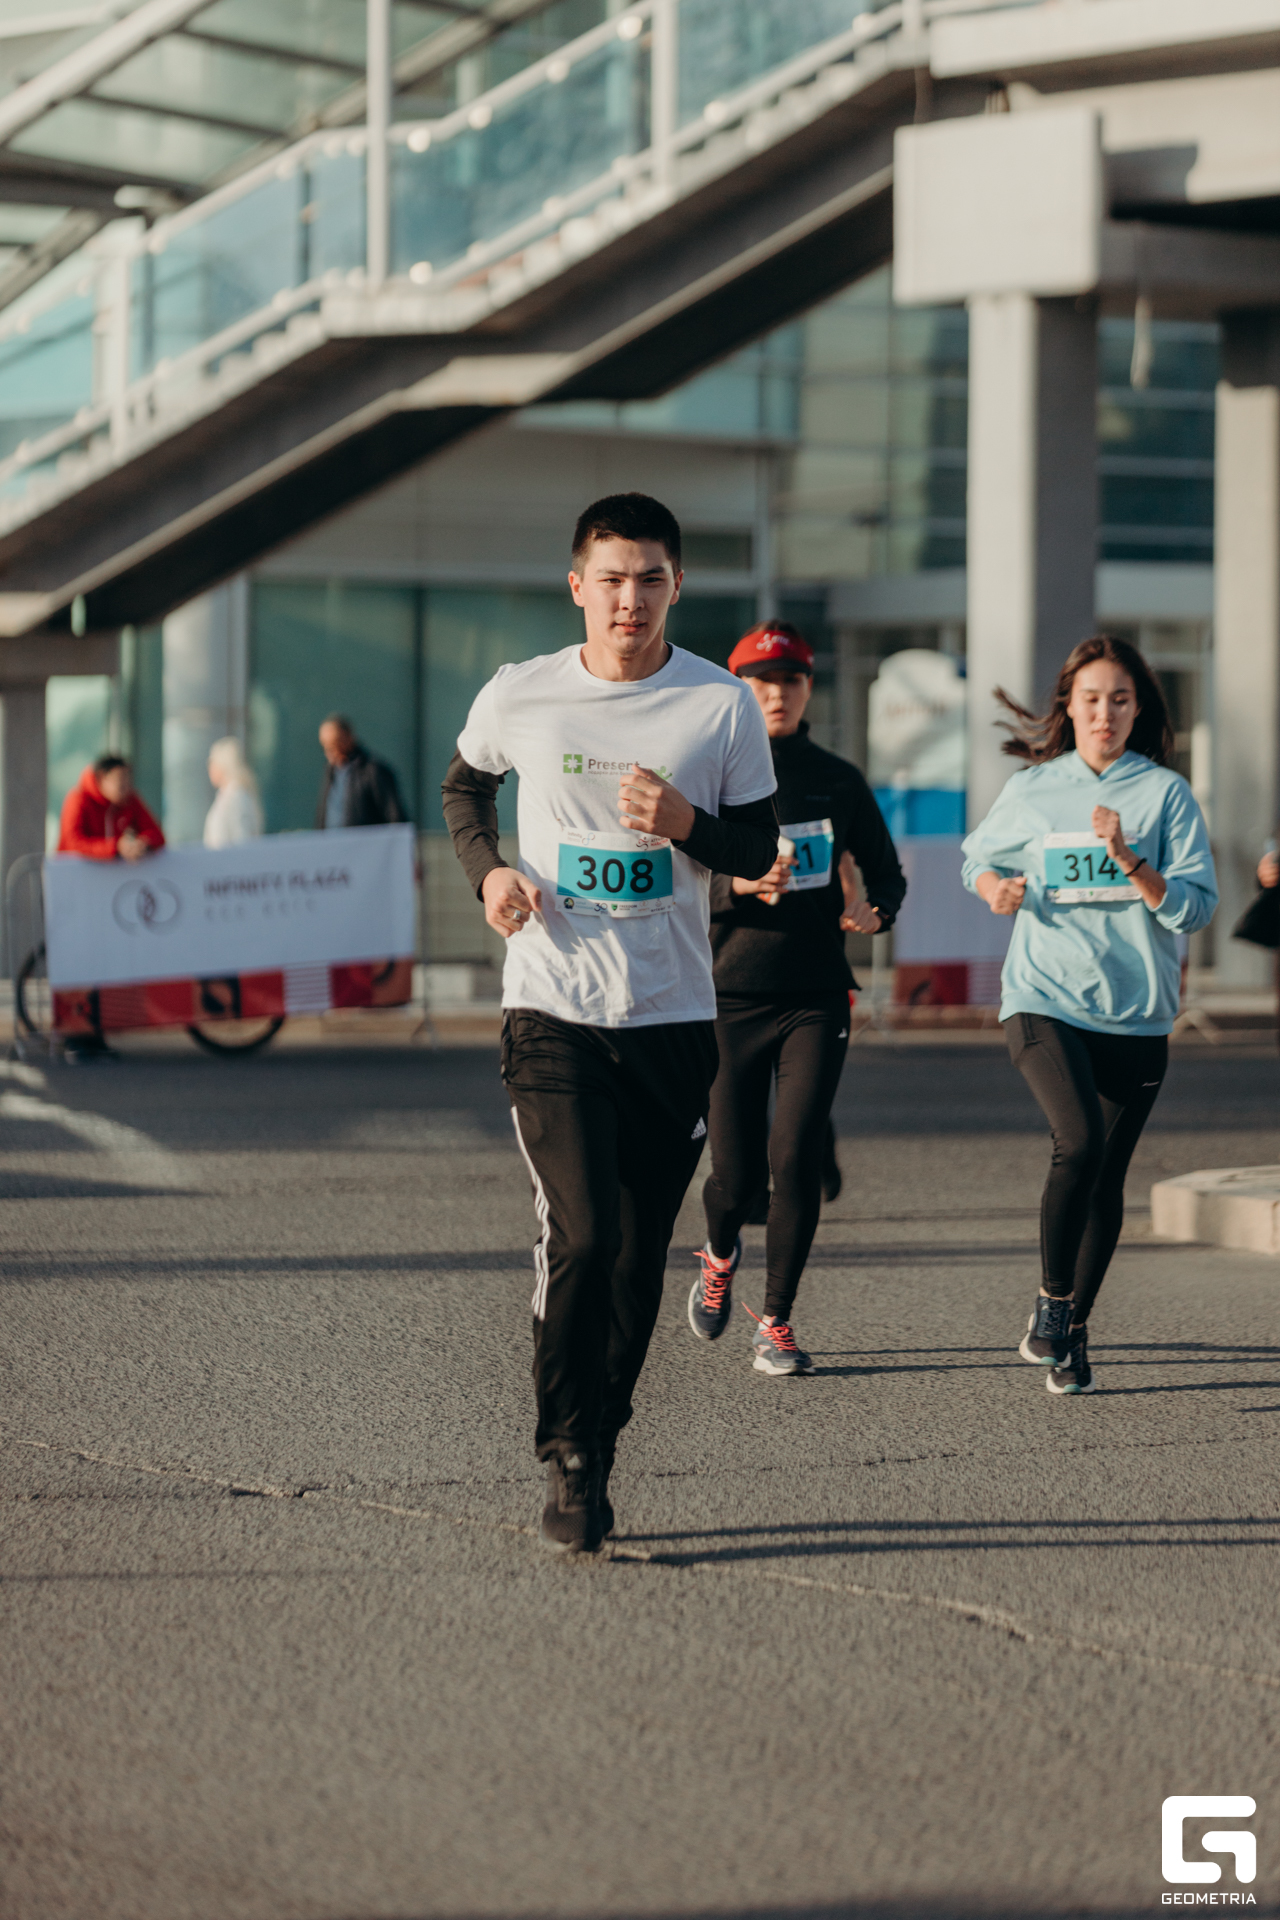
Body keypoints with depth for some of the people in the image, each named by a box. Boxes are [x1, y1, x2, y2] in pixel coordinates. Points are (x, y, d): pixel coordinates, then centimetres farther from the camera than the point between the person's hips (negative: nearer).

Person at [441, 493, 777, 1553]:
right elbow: (464, 786, 20)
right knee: (581, 1235, -16)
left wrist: (686, 824, -15)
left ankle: (599, 1438, 23)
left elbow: (759, 851, 6)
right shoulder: (519, 697, 0)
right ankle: (568, 1457, -4)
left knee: (640, 1255, 5)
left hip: (674, 1016, 2)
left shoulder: (724, 705, 0)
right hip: (553, 1010, -2)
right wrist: (488, 870, 2)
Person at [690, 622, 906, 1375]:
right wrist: (740, 884, -23)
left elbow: (886, 871, 15)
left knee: (796, 1158, -12)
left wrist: (874, 912, -8)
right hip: (730, 995, -1)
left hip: (816, 995, 1)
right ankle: (721, 1256, 37)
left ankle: (777, 1323, 3)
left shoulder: (838, 781, 7)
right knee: (737, 1174, 1)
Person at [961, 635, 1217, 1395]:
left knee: (1107, 1175, 6)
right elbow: (979, 857, 22)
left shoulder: (1166, 793, 1)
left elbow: (1195, 906, -5)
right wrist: (998, 888, 0)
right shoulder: (1032, 792, 5)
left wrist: (1126, 857, -19)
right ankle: (1050, 1305, -9)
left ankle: (1074, 1333, 21)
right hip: (1044, 998, -1)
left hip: (1136, 1013, 1)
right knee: (1080, 1142, -24)